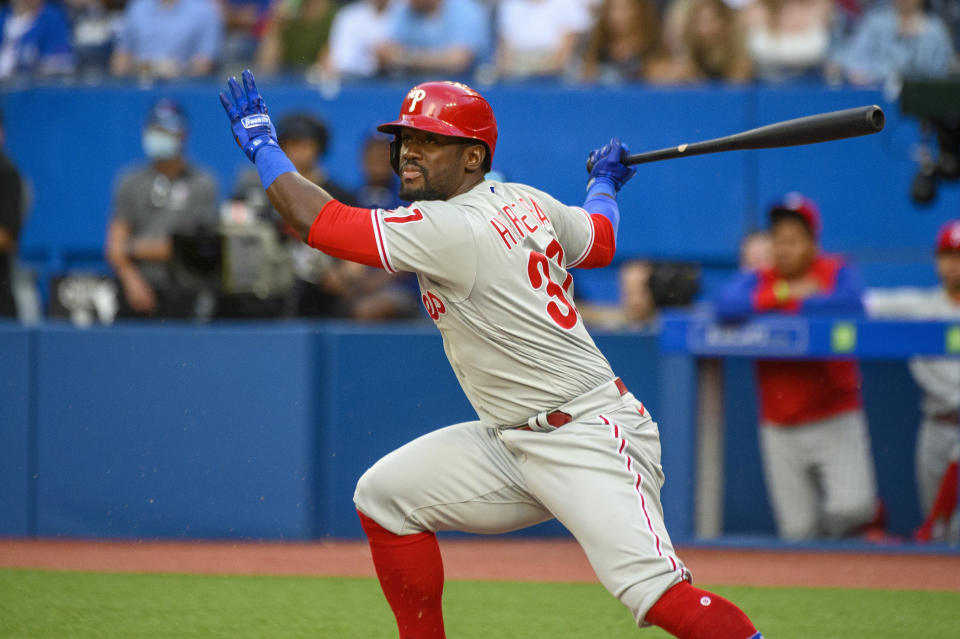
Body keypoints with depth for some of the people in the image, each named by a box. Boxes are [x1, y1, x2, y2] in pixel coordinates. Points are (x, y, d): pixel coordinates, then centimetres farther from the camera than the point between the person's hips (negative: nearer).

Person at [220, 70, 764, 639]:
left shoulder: (449, 230, -18)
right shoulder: (527, 203, 9)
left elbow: (315, 220, -18)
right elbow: (600, 241, 29)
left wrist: (261, 142, -3)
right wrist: (604, 184, 50)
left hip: (591, 440, -10)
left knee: (656, 593, -24)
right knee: (384, 495, 8)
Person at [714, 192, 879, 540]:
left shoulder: (837, 273, 1)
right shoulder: (758, 281, 8)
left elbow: (852, 304, -21)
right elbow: (725, 305, -13)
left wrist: (792, 305, -14)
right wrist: (786, 293, -14)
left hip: (836, 420, -2)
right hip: (780, 429, 2)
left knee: (851, 509, -17)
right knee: (798, 531, -1)